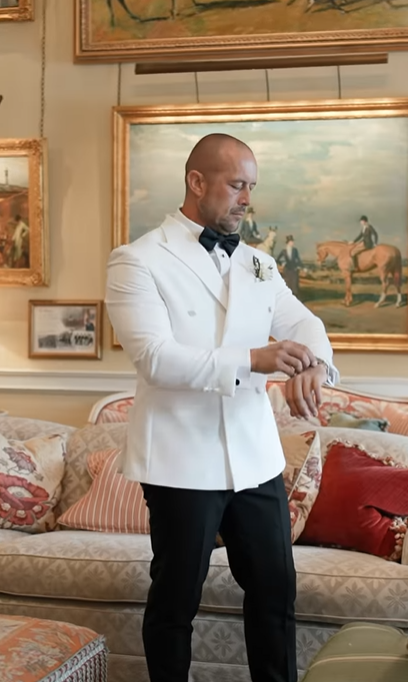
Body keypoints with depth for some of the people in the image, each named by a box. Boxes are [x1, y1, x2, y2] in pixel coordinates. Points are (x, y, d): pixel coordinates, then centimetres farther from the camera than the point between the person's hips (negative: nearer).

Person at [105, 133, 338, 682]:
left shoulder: (258, 264, 12)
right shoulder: (138, 261, -8)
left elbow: (303, 323, 6)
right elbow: (155, 357, -19)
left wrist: (311, 365, -19)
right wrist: (253, 359, -29)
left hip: (257, 457, 6)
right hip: (182, 461, -5)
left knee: (276, 590, 12)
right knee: (176, 599, 8)